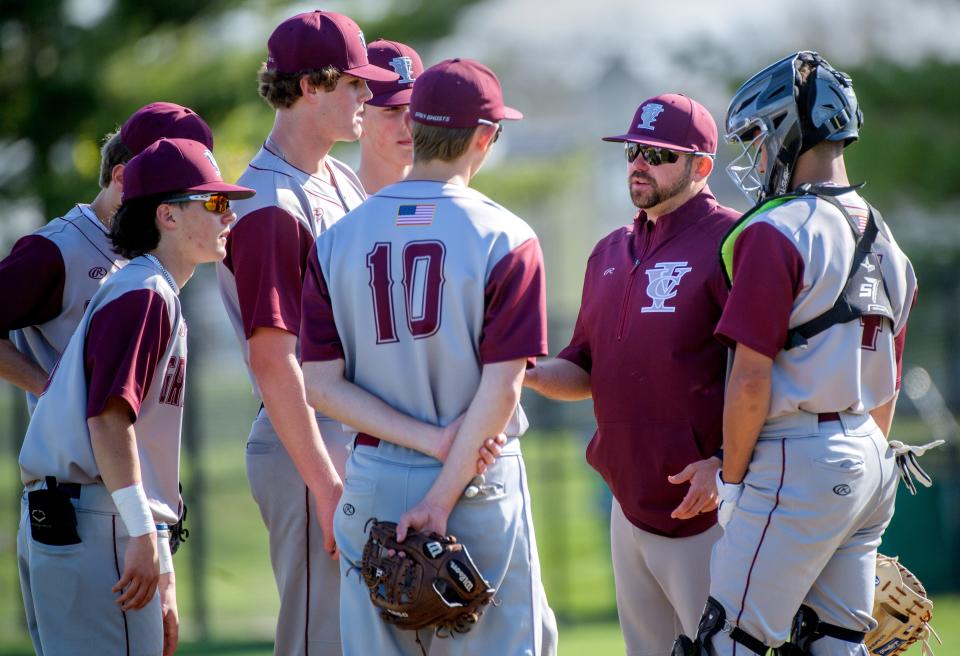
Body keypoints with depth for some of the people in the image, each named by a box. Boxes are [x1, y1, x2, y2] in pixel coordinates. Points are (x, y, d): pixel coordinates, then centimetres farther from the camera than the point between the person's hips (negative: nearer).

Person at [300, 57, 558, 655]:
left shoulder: (338, 240, 2)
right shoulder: (505, 239, -9)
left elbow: (321, 384, -3)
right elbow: (502, 388, -15)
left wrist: (427, 439, -8)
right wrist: (444, 496, -14)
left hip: (373, 486, 3)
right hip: (479, 485, -3)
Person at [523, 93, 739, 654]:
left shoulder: (728, 242, -8)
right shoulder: (611, 252, 16)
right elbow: (586, 372, 20)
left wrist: (725, 463, -21)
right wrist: (528, 373, -1)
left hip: (703, 503, -8)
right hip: (631, 499, 8)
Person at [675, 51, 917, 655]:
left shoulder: (777, 235, -14)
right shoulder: (884, 241, 13)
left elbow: (751, 382, -16)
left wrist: (731, 477, -5)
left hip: (799, 467, -9)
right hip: (872, 461, 9)